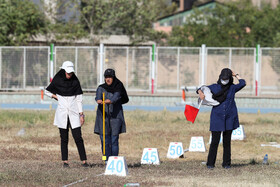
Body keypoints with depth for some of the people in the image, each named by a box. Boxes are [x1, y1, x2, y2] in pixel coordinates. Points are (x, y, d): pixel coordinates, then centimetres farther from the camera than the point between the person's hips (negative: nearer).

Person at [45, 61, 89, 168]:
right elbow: (47, 91, 15)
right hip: (62, 113, 0)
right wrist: (57, 97, 2)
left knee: (78, 137, -5)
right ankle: (65, 161, 9)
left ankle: (84, 161, -5)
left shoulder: (75, 81, 3)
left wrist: (81, 114, 1)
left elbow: (79, 99, 5)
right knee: (64, 139, 3)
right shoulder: (57, 81, 0)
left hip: (74, 112, 0)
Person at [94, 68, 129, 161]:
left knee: (114, 140, -6)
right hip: (103, 115, 1)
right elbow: (98, 95, -15)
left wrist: (110, 100, -41)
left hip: (115, 116, -1)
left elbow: (116, 96, -18)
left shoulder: (118, 88, 3)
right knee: (105, 140, -2)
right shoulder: (101, 88, 6)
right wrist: (98, 100, -39)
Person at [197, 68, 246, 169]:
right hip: (217, 118, -1)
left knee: (227, 142, 5)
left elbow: (243, 83, 1)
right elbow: (200, 89, 9)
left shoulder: (232, 88, 8)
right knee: (215, 141, -5)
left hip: (229, 119, 1)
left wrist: (235, 75, 11)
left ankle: (226, 163, 11)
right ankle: (210, 163, 1)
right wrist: (201, 93, -14)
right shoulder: (214, 87, 6)